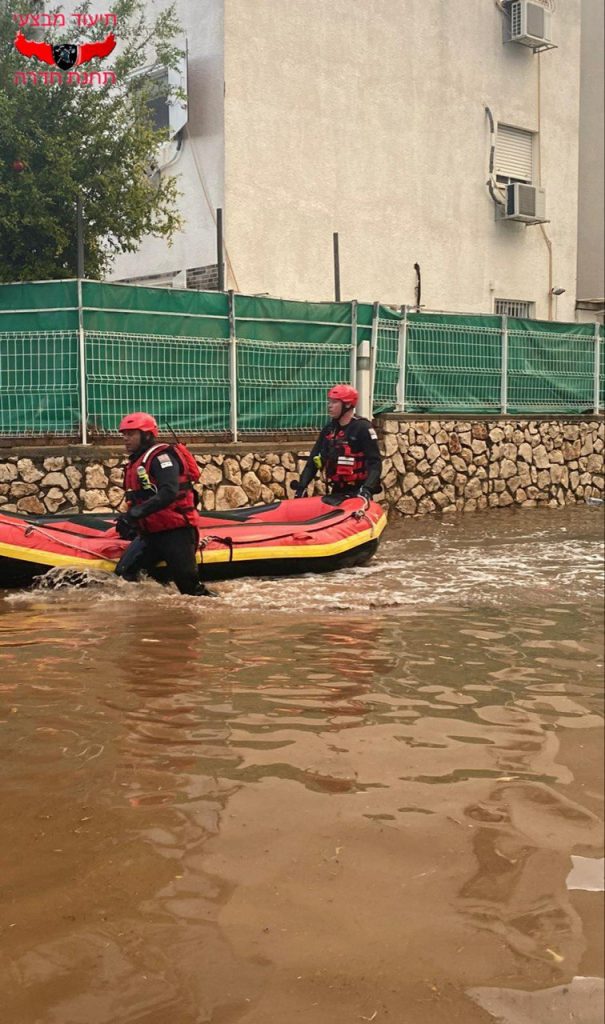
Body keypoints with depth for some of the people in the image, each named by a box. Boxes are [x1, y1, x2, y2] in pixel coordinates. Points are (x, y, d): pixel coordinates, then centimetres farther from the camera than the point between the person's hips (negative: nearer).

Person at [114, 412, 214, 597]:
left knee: (190, 587, -8)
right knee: (123, 575, -6)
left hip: (176, 532, -9)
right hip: (150, 533, 9)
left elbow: (169, 492, -27)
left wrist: (136, 512, -33)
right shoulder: (134, 463, 18)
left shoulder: (161, 455, -12)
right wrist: (128, 521, 6)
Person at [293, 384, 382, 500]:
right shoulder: (329, 429, 11)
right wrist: (302, 486, -1)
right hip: (337, 492, 7)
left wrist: (367, 488, -31)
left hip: (358, 493, -7)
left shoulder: (363, 428, -9)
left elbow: (375, 462, -16)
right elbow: (314, 459, 11)